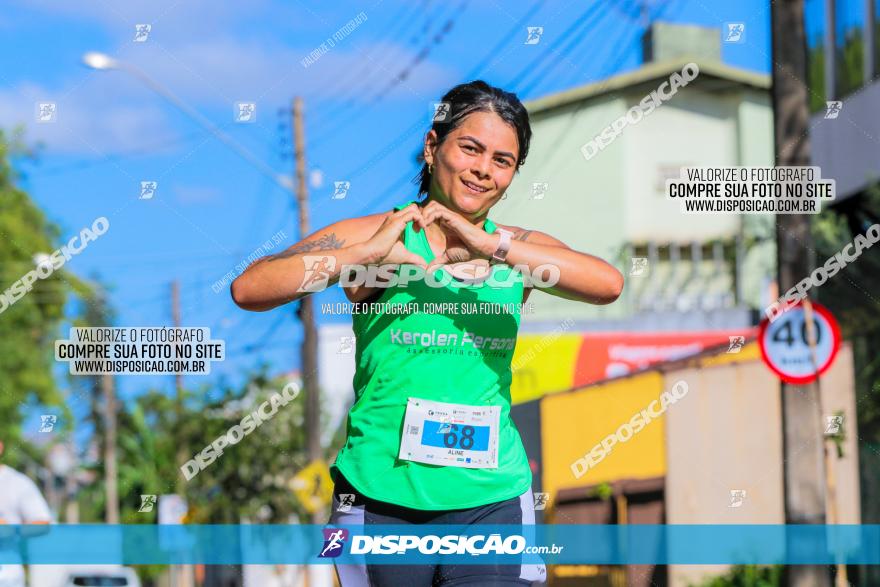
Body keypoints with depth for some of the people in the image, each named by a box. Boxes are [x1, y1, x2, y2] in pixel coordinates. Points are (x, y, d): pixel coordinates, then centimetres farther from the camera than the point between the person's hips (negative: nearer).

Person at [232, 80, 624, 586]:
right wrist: (370, 253, -19)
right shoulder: (373, 236, 0)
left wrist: (492, 245, -20)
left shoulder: (518, 249, 8)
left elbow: (608, 285, -12)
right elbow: (249, 289, -11)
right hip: (380, 498, -1)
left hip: (491, 498, 1)